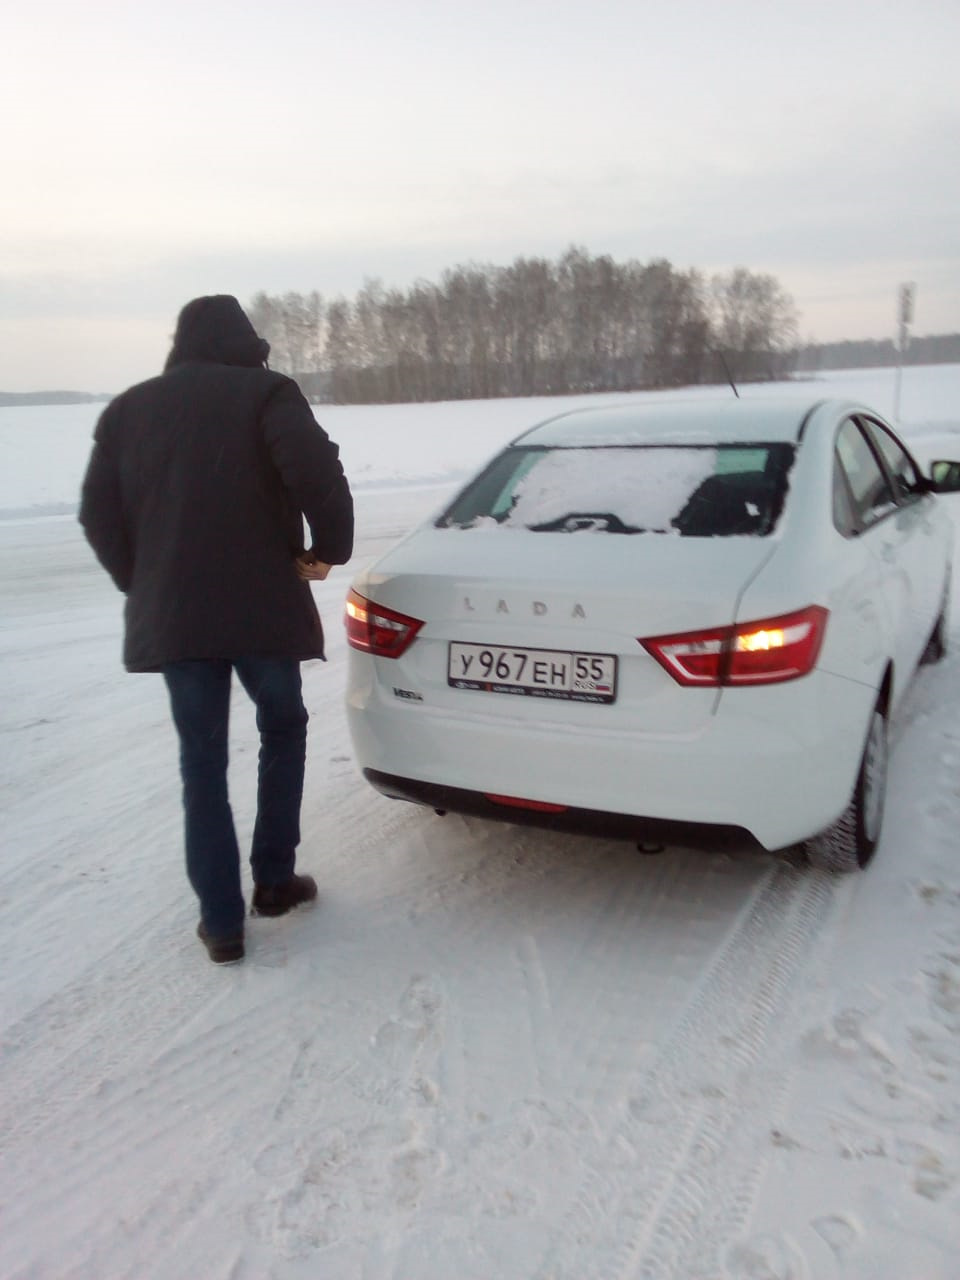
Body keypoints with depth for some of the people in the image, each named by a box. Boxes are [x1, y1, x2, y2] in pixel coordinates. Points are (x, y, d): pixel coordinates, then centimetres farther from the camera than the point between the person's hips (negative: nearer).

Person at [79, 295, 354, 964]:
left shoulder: (128, 409, 12)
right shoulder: (266, 393, -2)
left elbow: (99, 514, 9)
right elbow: (316, 472, -19)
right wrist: (329, 548, -4)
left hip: (170, 613, 3)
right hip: (264, 604, -3)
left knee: (203, 762, 10)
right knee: (283, 729, 20)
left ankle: (221, 921, 12)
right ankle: (274, 879, 25)